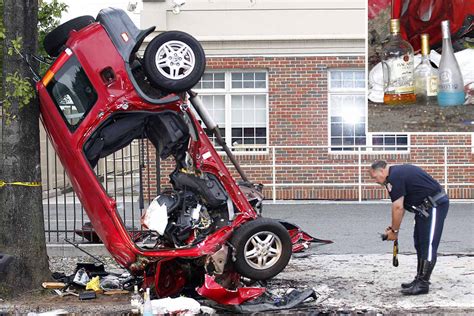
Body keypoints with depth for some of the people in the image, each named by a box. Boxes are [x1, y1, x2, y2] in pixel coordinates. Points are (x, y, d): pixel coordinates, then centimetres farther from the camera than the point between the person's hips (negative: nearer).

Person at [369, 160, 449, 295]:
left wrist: (394, 230, -6)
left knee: (428, 245, -8)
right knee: (420, 243, 14)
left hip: (435, 206, -11)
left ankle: (423, 284, -7)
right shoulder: (398, 172, 15)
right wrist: (393, 227, 15)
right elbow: (401, 206, 18)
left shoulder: (394, 177, -17)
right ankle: (420, 279, 19)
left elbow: (398, 208, -17)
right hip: (427, 207, 11)